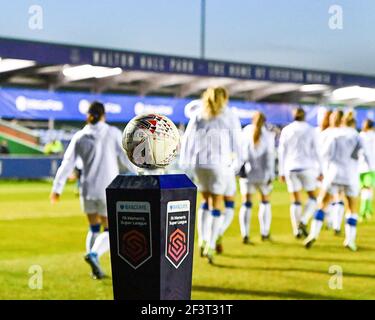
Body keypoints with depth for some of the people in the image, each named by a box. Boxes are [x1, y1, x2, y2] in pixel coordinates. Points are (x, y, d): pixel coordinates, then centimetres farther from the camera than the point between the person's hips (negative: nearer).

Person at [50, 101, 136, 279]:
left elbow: (67, 163, 0)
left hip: (87, 189, 3)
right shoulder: (113, 133, -4)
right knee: (110, 231, 5)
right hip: (108, 190, -3)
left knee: (94, 229, 19)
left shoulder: (79, 137, 3)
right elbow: (126, 157, -6)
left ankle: (96, 268, 11)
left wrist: (57, 188, 4)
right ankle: (93, 254, -23)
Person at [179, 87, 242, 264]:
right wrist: (236, 162, 12)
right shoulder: (230, 117, 5)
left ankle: (202, 240, 11)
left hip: (198, 162, 3)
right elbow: (236, 142, 3)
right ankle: (211, 245, -2)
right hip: (219, 163, -3)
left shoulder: (197, 115, 13)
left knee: (206, 199, 20)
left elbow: (187, 139, 8)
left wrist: (184, 162, 8)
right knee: (217, 203, 4)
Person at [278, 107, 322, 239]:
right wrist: (320, 171, 3)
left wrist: (281, 172, 10)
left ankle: (296, 230, 3)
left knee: (295, 201, 9)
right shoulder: (310, 130, 0)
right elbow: (315, 151, -2)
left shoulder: (286, 130, 5)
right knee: (313, 197, 10)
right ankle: (303, 222, -11)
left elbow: (282, 152, 5)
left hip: (290, 169, 2)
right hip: (307, 167, -2)